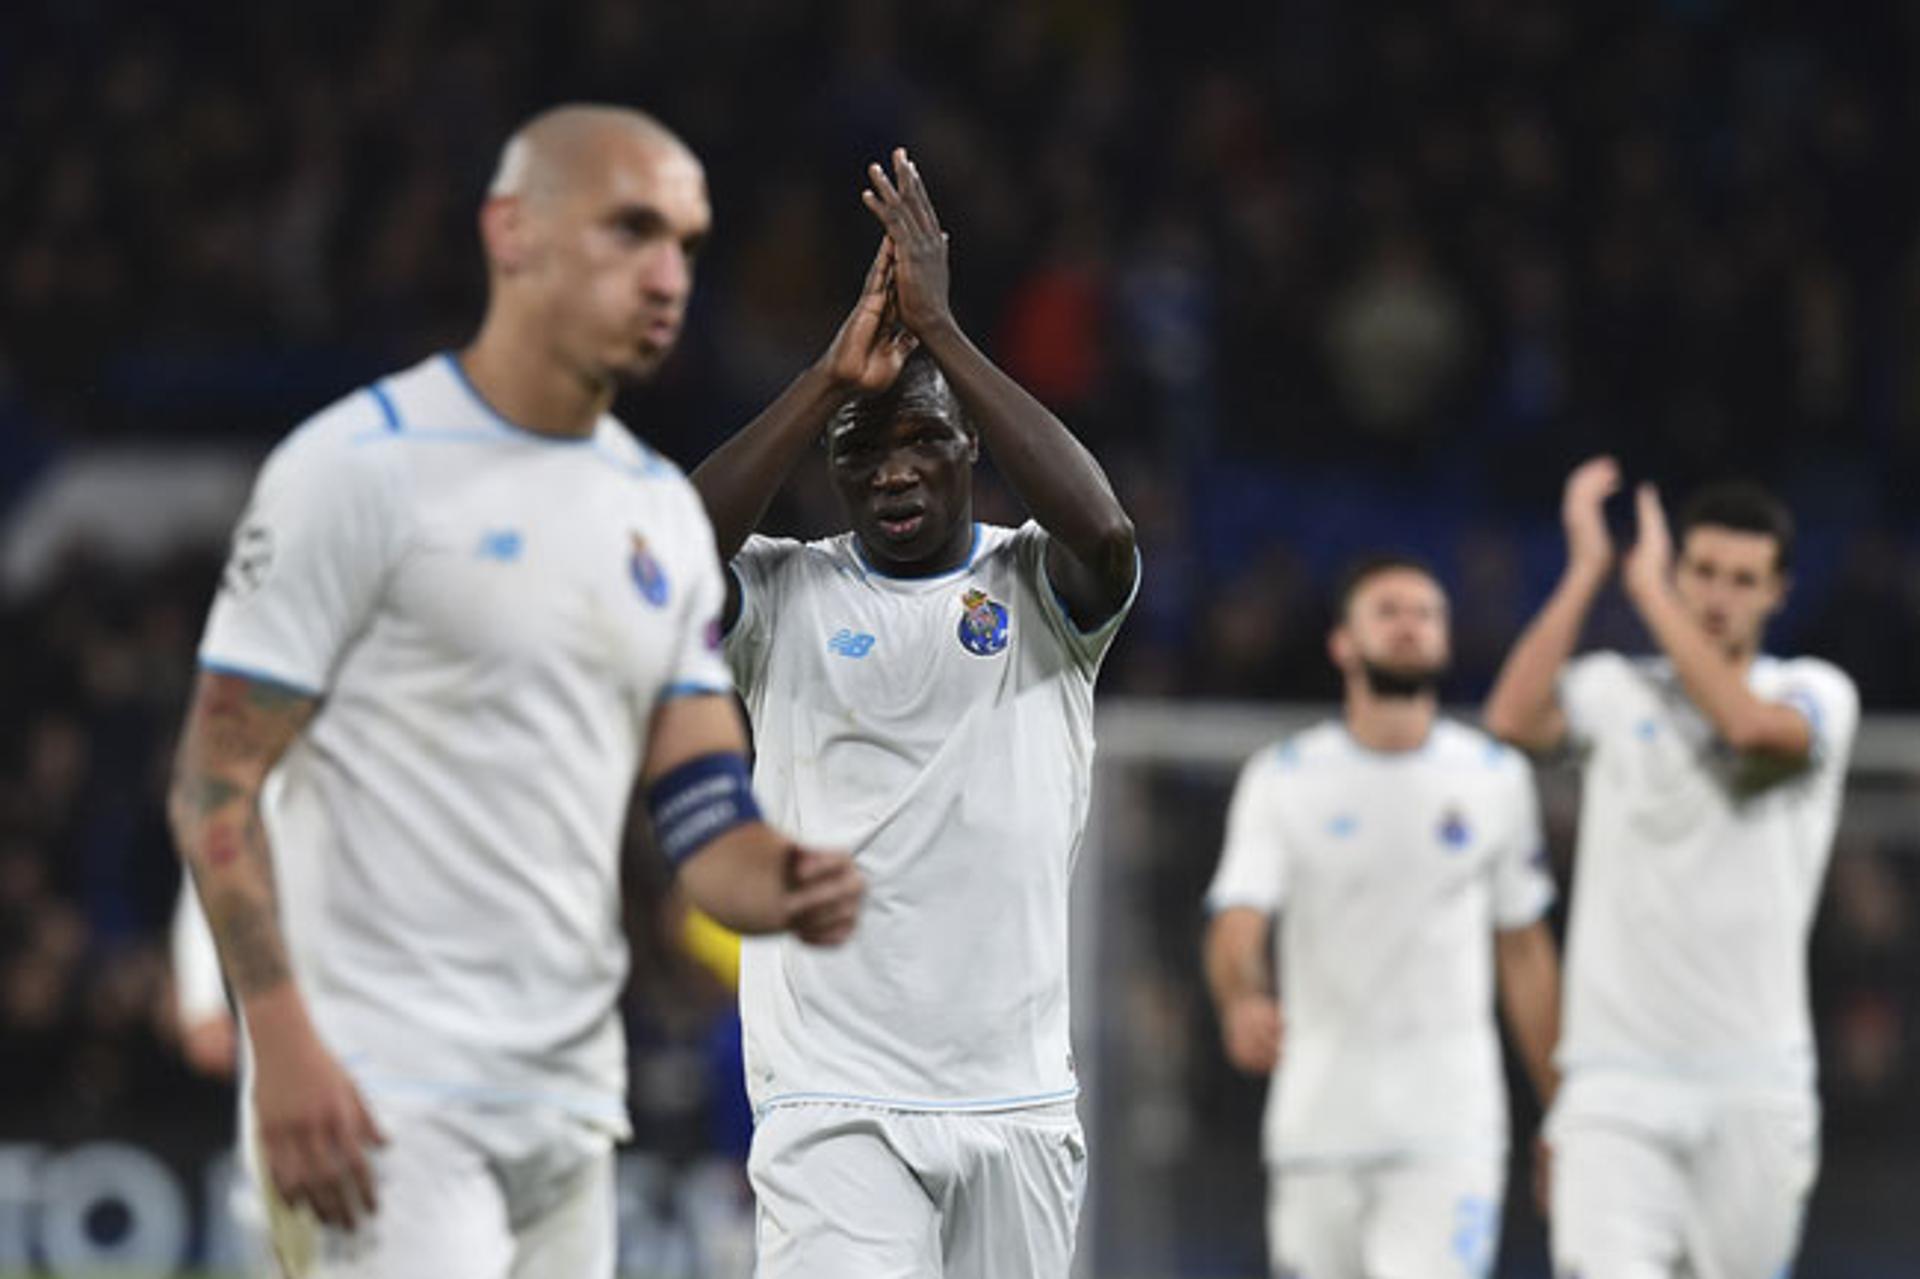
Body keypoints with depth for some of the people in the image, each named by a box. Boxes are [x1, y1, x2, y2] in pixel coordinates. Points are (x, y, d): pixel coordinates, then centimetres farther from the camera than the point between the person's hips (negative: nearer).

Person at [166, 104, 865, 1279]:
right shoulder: (364, 466, -8)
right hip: (380, 1092, -8)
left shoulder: (663, 510, 15)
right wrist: (282, 1044, -20)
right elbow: (217, 783, -10)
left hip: (571, 1096, 8)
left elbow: (703, 808, 12)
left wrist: (783, 883, -12)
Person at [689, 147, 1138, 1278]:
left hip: (1017, 1105, 2)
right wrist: (834, 377, -16)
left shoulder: (1042, 589, 5)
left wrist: (940, 330, -16)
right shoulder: (787, 595, 5)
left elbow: (1104, 532, -18)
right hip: (834, 1108, -2)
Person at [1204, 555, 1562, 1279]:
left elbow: (1524, 954, 14)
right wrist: (1243, 1001, -34)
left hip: (1449, 1133, 0)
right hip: (1316, 1129, 0)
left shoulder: (1495, 779, 8)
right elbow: (1235, 927, -11)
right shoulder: (1282, 780, 2)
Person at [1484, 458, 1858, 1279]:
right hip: (1617, 1077, 0)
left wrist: (1648, 587, -11)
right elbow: (1513, 718, -12)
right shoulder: (1616, 691, 9)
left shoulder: (1816, 694, 5)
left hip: (1755, 1084, 0)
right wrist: (1587, 566, -7)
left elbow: (1751, 725, -19)